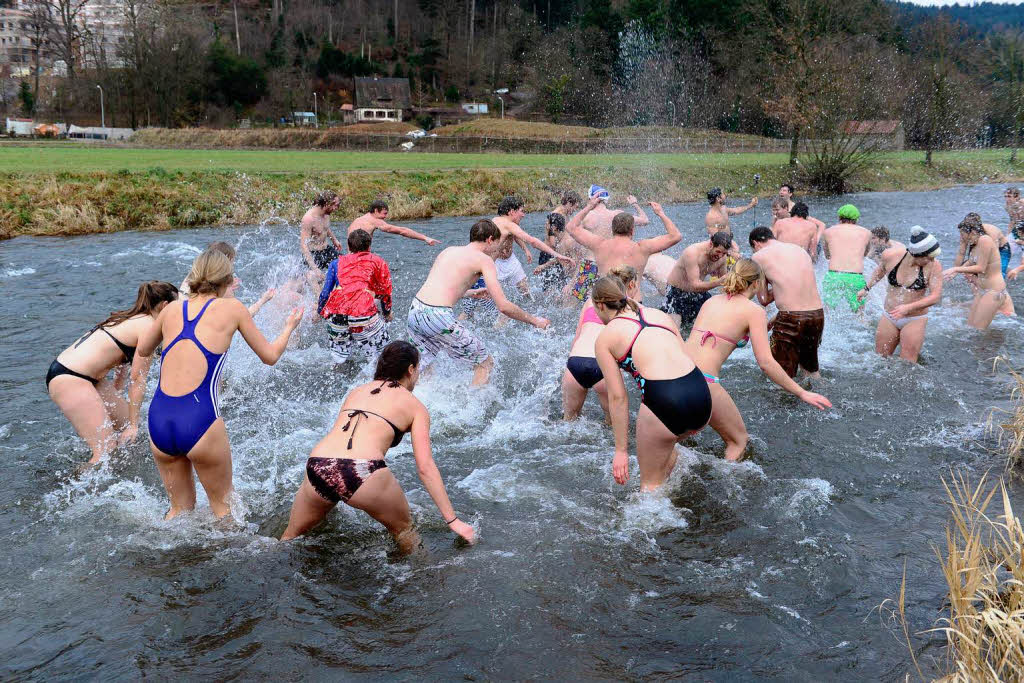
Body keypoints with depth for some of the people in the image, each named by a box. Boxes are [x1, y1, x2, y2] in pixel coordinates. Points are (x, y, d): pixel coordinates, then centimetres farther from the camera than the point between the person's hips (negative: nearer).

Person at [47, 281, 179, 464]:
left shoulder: (132, 319, 17)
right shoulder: (149, 326, -11)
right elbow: (137, 379, -11)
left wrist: (114, 400, 34)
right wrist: (133, 425, -6)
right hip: (69, 379, -10)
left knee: (126, 425, 16)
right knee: (106, 452, -12)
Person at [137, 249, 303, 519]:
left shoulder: (172, 309, 13)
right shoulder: (231, 307, 3)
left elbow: (142, 350, 31)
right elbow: (270, 356, 13)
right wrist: (289, 326, 31)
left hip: (158, 419, 4)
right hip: (200, 421, -4)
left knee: (179, 508, 23)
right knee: (222, 505, 16)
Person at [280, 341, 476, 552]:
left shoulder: (357, 391, 27)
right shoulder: (415, 407, 15)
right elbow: (425, 467, 6)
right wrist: (452, 520, 8)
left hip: (317, 469, 4)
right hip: (364, 474, -4)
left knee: (292, 536, 28)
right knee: (404, 530, 24)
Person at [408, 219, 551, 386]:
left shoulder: (448, 250, 21)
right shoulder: (484, 259, 1)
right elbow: (503, 306, -6)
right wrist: (535, 320, 8)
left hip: (415, 309, 7)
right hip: (438, 317, -7)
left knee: (424, 367, 28)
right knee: (485, 363, 9)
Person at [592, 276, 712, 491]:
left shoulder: (604, 338, 7)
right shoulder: (659, 314, 20)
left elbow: (617, 398, 4)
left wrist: (621, 450, 10)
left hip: (664, 401, -6)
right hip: (701, 393, 6)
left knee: (650, 481, 16)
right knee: (664, 443, 36)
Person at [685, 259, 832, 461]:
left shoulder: (712, 300, 17)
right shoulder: (754, 311, -1)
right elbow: (766, 362, -8)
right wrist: (801, 393, -3)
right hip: (704, 381, -6)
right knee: (738, 440, 14)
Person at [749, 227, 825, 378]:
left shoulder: (759, 256, 0)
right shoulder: (799, 249, 17)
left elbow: (764, 300, 2)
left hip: (791, 319, -6)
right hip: (818, 314, 6)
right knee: (811, 368, 26)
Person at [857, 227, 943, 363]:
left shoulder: (934, 266, -17)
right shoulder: (890, 255, -12)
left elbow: (936, 296, -20)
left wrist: (908, 308, -32)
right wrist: (866, 288, 21)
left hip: (915, 320, -3)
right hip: (889, 318, 3)